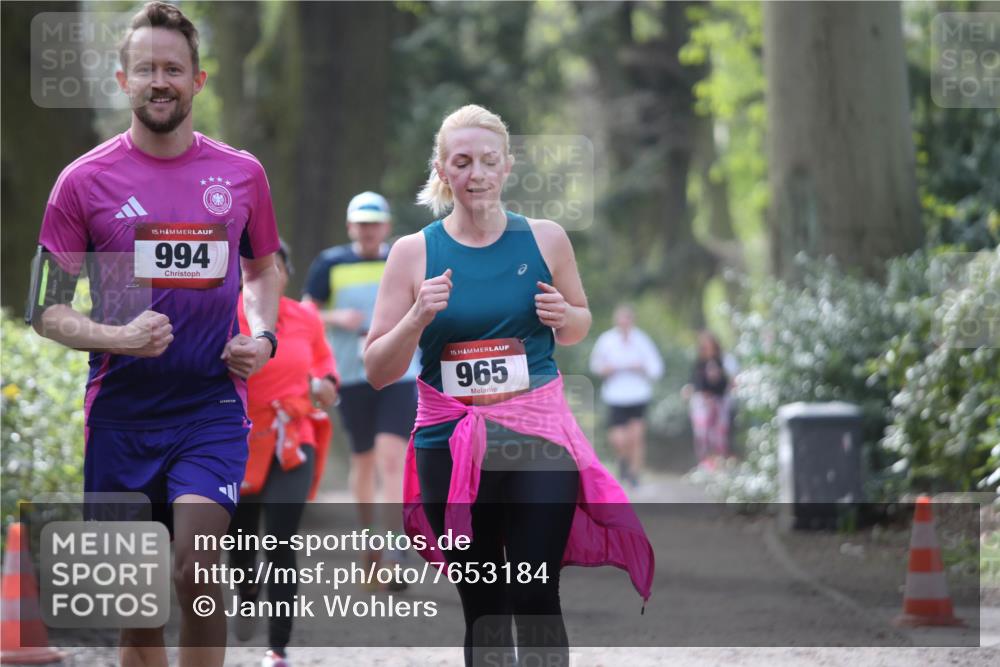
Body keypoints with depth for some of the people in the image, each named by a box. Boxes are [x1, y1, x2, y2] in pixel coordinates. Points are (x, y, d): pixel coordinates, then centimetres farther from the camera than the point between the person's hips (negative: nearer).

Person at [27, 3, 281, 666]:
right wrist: (117, 339, -17)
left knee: (196, 568, -19)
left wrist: (262, 337, 3)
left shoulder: (242, 174, 6)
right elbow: (46, 309, 1)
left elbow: (263, 269, 23)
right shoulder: (85, 180, -1)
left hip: (212, 407, 0)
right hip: (121, 409, 0)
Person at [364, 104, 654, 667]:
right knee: (482, 606, 5)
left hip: (537, 436, 0)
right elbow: (378, 371, 2)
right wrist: (417, 318, -15)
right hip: (451, 445, 1)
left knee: (536, 598, -10)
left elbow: (578, 329, 18)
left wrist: (564, 316, -5)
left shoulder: (546, 240, 3)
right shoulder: (414, 252, 1)